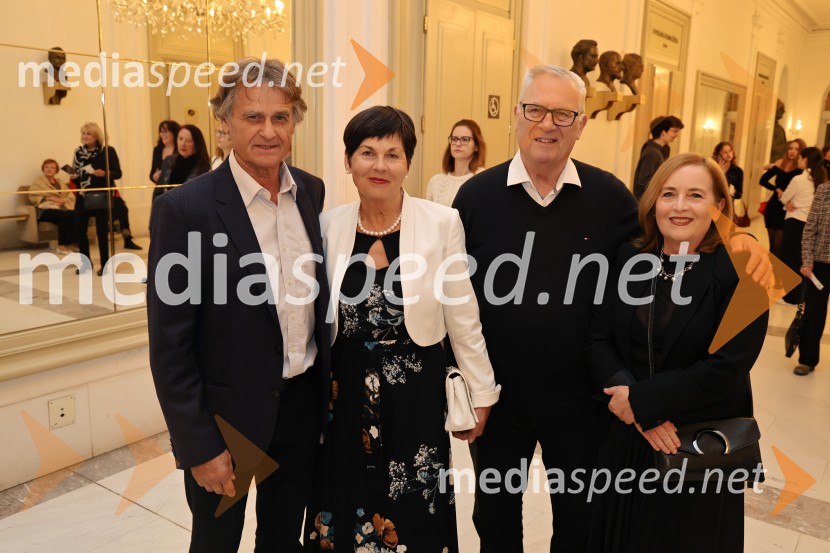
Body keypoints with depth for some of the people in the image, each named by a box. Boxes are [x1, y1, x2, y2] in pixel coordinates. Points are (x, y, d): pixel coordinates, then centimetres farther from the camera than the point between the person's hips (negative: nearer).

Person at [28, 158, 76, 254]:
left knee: (74, 215, -33)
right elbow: (33, 198, 0)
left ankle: (74, 242, -29)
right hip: (46, 210, -4)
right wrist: (50, 198, -12)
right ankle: (62, 246, -32)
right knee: (65, 216, -36)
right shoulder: (38, 181, 15)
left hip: (62, 208, 4)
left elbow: (71, 196, 13)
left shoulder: (60, 182, 27)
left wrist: (63, 200, -9)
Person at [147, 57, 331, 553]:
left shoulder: (312, 191, -1)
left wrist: (329, 383, 10)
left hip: (303, 401, 5)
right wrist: (199, 446, -13)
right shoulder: (185, 209, -18)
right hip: (225, 414, -4)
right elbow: (169, 345, -15)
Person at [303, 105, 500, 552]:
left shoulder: (442, 222, -11)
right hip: (346, 389, 3)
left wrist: (482, 391, 0)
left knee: (413, 515, 13)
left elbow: (462, 315, -5)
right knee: (348, 505, 17)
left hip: (415, 387, -2)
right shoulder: (329, 225, -3)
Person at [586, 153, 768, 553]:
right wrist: (639, 411, -19)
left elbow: (727, 368, -19)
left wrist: (641, 399, -18)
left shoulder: (742, 272, -12)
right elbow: (597, 340, -6)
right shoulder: (628, 258, -2)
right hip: (626, 437, 3)